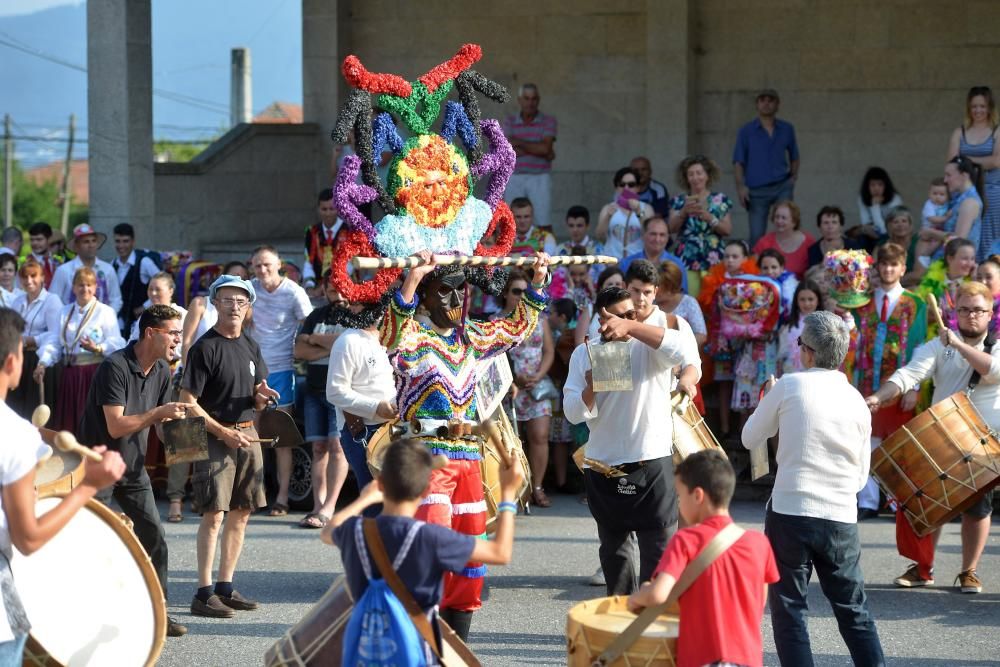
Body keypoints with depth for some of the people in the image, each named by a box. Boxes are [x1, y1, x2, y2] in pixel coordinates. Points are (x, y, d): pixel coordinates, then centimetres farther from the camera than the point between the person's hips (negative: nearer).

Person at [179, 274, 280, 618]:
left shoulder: (251, 347, 14)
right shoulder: (205, 348, -8)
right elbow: (188, 402, -11)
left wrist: (262, 395, -4)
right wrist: (224, 432, -15)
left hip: (248, 435, 7)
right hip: (215, 436, -7)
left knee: (241, 513, 8)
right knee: (214, 514, -10)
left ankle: (225, 587, 17)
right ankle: (204, 594, -8)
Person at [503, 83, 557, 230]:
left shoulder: (548, 121, 3)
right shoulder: (510, 122, 8)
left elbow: (545, 148, -11)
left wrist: (519, 143, -4)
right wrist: (537, 150, -11)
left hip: (539, 179, -2)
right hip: (514, 179, 2)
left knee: (543, 222, -6)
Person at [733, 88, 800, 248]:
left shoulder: (786, 129, 9)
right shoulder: (747, 131, 3)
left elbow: (794, 156, 20)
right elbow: (738, 162, 1)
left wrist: (794, 177, 5)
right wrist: (741, 186, -11)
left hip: (782, 187, 1)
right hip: (757, 190, -1)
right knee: (757, 235, 0)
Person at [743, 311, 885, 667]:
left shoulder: (789, 386, -5)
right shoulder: (857, 401, 6)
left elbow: (750, 438, 8)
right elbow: (861, 476, 12)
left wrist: (770, 405, 24)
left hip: (789, 513, -3)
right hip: (842, 520, 3)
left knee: (789, 608, 6)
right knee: (854, 610, 12)